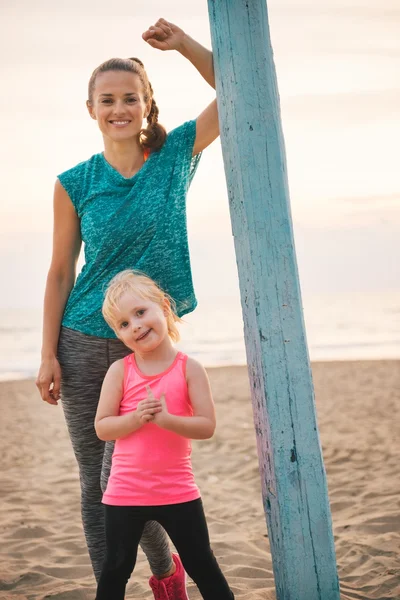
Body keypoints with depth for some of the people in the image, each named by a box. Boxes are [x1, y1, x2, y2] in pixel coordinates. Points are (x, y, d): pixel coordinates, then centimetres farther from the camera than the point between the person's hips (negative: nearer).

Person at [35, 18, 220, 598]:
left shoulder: (175, 155, 0)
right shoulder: (75, 183, -2)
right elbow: (60, 273, 1)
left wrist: (183, 43, -6)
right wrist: (48, 355, -3)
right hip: (84, 345, 1)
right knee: (95, 485, 7)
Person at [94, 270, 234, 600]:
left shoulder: (189, 368, -6)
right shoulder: (120, 371, -4)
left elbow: (207, 426, -11)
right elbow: (102, 427, -6)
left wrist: (165, 419, -25)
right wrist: (137, 417, -22)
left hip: (178, 492, -1)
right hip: (125, 493, 1)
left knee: (202, 565, 9)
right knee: (116, 569, 11)